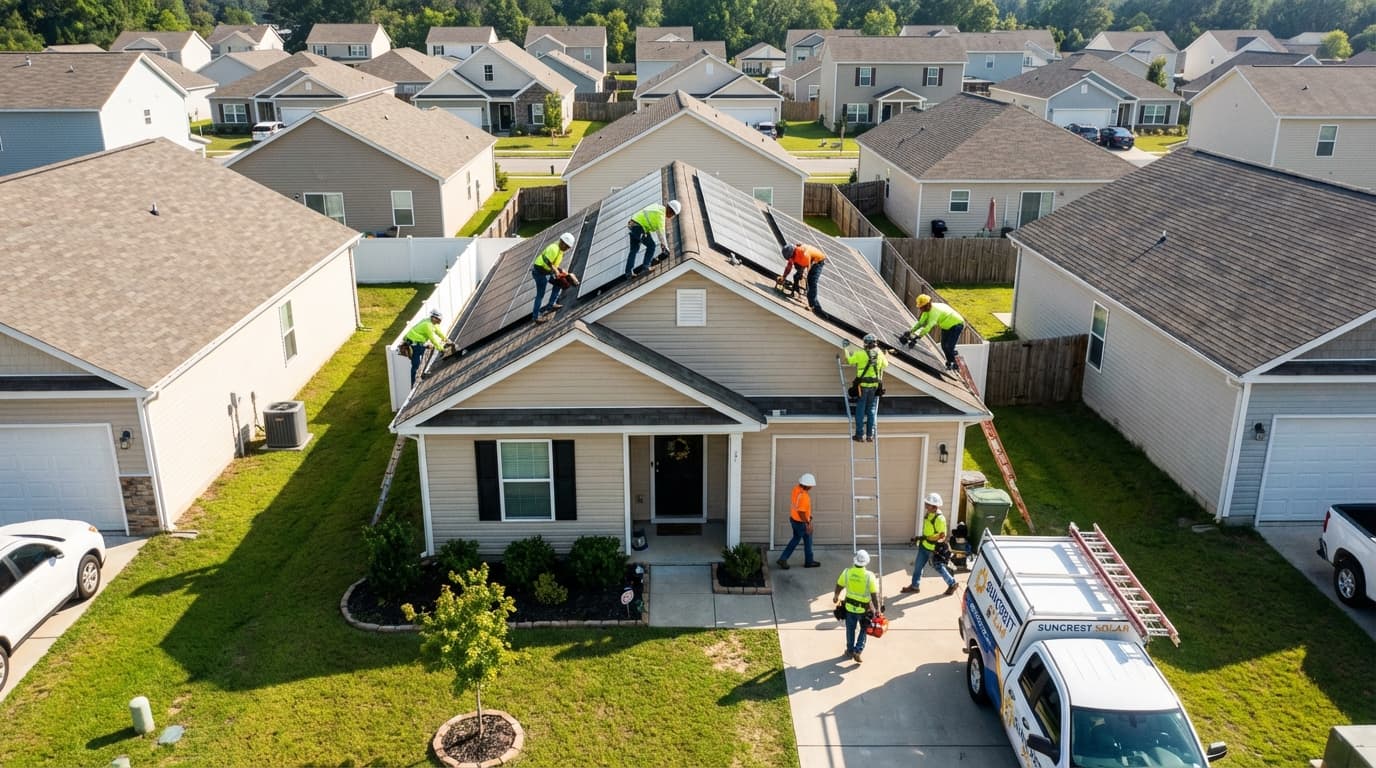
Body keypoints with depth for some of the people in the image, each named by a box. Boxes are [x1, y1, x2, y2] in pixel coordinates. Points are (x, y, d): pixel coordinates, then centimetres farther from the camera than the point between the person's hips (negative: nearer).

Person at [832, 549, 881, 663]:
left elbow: (839, 586, 1)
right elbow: (874, 594, -19)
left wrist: (836, 596, 21)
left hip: (850, 606, 3)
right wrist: (877, 609, -6)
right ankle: (858, 651, 13)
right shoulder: (870, 576, -24)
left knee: (851, 629, 23)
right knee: (864, 629, 21)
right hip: (864, 608, -2)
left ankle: (850, 650, 37)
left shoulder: (847, 572, -15)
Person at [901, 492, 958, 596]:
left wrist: (926, 538, -25)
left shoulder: (940, 519, -26)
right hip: (924, 546, 8)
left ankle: (952, 584, 28)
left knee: (939, 567, 7)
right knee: (918, 565, 13)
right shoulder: (928, 514, 0)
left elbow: (942, 536, -23)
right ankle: (914, 586, 27)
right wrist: (922, 539, 19)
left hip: (934, 548, -8)